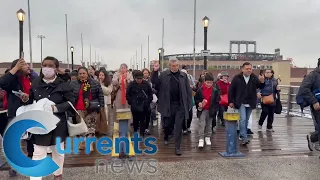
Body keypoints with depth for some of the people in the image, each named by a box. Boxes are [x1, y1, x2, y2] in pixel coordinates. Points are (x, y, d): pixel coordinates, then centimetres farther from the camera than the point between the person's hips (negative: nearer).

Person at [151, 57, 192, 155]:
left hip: (180, 105, 0)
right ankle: (166, 137, 46)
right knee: (167, 124, 15)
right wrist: (155, 71, -20)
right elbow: (154, 82, -6)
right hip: (168, 105, 0)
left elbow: (188, 90, 3)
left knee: (178, 126, 1)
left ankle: (177, 147, 12)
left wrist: (189, 104, -2)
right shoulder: (163, 75, 1)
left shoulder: (183, 75, 2)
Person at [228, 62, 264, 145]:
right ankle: (244, 138, -9)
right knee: (243, 119, -13)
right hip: (241, 103, -3)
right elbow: (231, 90, -2)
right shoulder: (237, 78, -6)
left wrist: (262, 82, -29)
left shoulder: (255, 77, -1)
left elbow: (261, 87, -7)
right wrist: (230, 101, -5)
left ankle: (242, 135, 28)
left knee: (246, 120, 13)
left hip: (250, 104, 3)